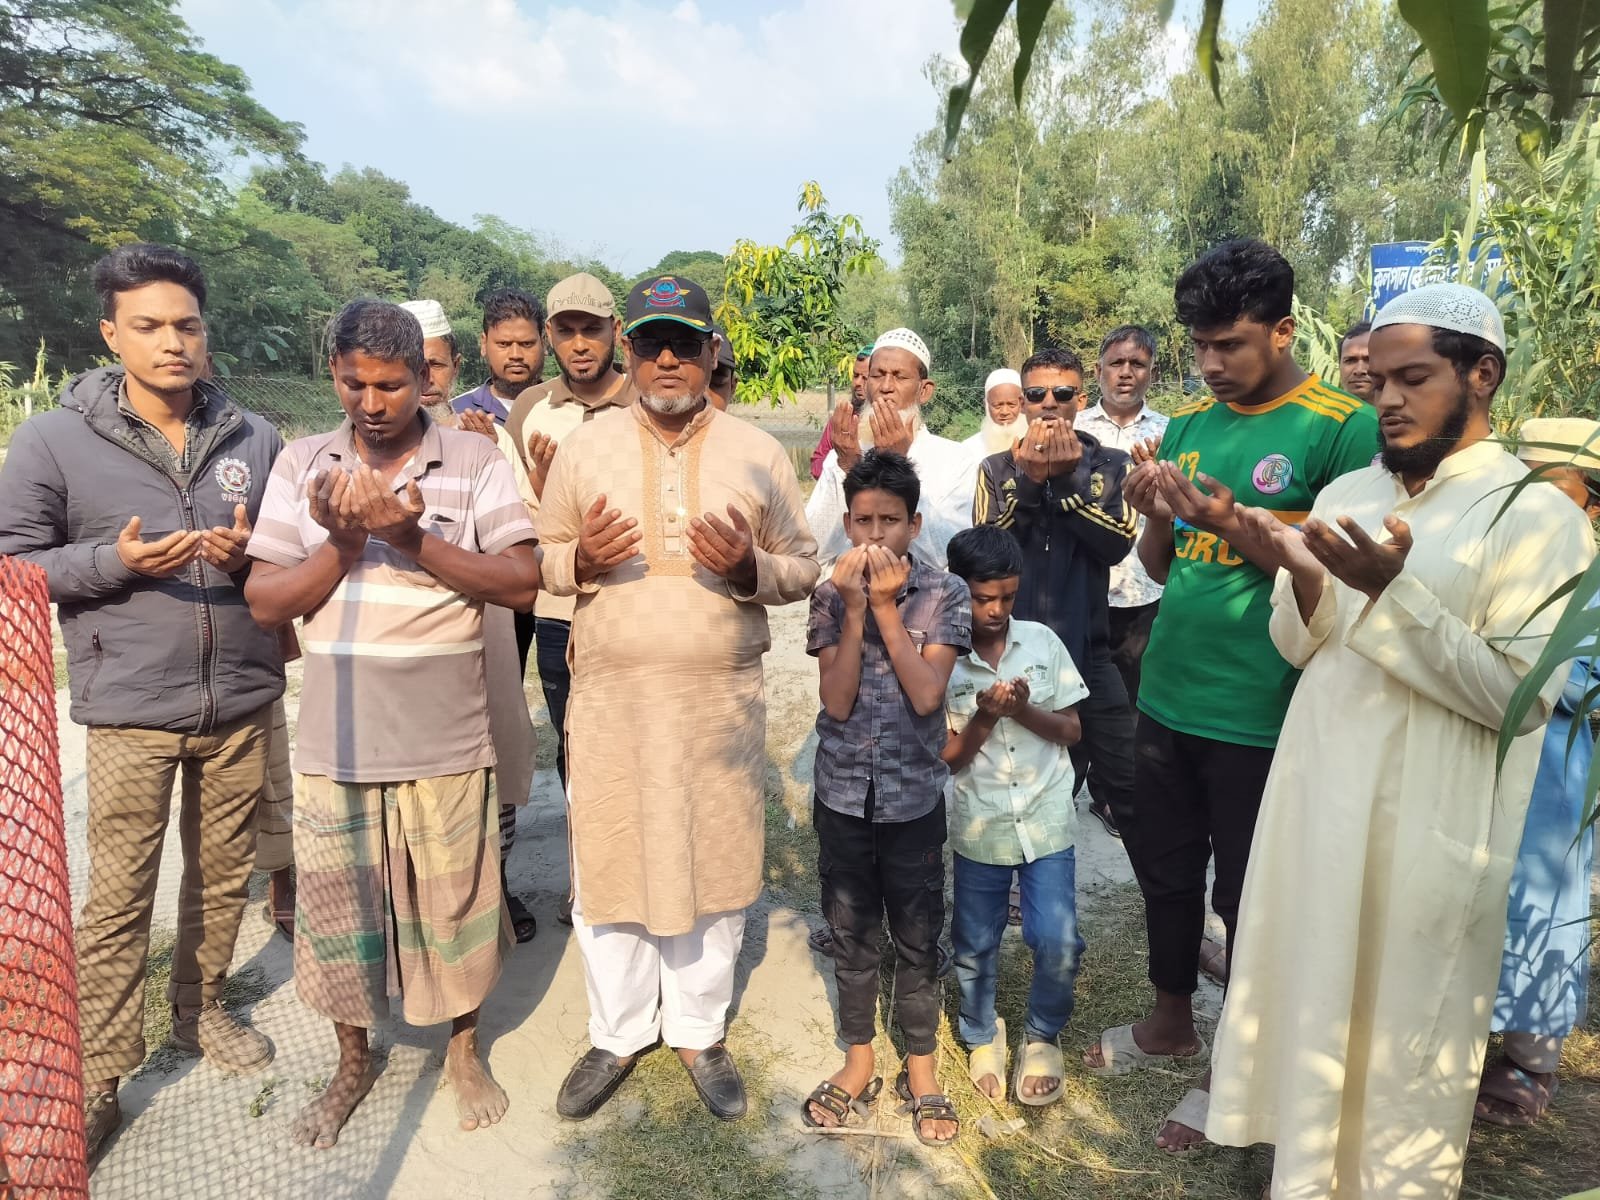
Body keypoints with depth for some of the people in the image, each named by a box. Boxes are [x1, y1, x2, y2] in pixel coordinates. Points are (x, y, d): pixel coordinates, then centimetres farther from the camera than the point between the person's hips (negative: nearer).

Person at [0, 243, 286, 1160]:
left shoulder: (254, 438, 4)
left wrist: (250, 557, -12)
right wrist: (114, 560, -18)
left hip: (243, 700, 3)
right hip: (132, 708, -3)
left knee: (225, 873, 15)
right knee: (119, 897, 4)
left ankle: (202, 1009, 38)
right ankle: (101, 1077, 21)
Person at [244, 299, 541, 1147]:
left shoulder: (474, 460, -5)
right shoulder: (301, 463, 1)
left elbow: (523, 583, -11)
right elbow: (265, 602, -2)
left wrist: (415, 539, -21)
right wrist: (341, 545, -18)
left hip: (445, 744, -2)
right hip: (334, 744, 2)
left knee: (454, 905, 13)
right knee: (339, 910, 16)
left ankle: (463, 1052, 38)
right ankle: (353, 1063, 41)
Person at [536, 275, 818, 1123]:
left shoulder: (758, 453, 4)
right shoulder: (584, 446, 5)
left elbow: (803, 569, 6)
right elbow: (540, 559, 10)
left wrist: (749, 568, -15)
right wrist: (580, 559, -13)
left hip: (721, 698, 0)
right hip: (610, 695, 0)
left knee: (713, 861, 10)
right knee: (608, 862, 8)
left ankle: (700, 1032, 32)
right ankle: (618, 1035, 31)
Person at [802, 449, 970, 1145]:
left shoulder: (944, 595, -8)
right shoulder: (830, 597, -3)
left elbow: (925, 695, -18)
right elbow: (837, 702, -12)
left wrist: (885, 605, -19)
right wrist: (855, 607, -19)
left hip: (914, 795, -2)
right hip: (843, 794, 2)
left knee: (916, 936, 11)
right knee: (850, 931, 15)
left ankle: (920, 1067, 31)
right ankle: (859, 1060, 33)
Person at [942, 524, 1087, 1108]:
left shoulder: (1042, 642, -3)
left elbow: (1071, 729, 1)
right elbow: (947, 758, -5)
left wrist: (1023, 709, -18)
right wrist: (985, 716, -22)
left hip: (1046, 820, 0)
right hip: (980, 826, 0)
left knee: (1057, 944, -4)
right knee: (975, 947, 11)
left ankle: (1042, 1036, 26)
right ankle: (983, 1036, 39)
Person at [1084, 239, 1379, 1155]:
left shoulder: (1343, 428, -10)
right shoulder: (1188, 424, 7)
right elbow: (1163, 568, 10)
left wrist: (1239, 530, -23)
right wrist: (1153, 516, -10)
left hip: (1258, 713, -5)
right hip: (1167, 695, 6)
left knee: (1246, 893, 11)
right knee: (1165, 869, 19)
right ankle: (1173, 1025, 42)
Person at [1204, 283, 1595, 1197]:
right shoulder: (1347, 493, 7)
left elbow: (1519, 696, -18)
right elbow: (1303, 650, 7)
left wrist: (1392, 590, -25)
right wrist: (1306, 582, -13)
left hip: (1428, 832, -5)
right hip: (1318, 805, 6)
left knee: (1408, 1043, 11)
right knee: (1315, 1010, 20)